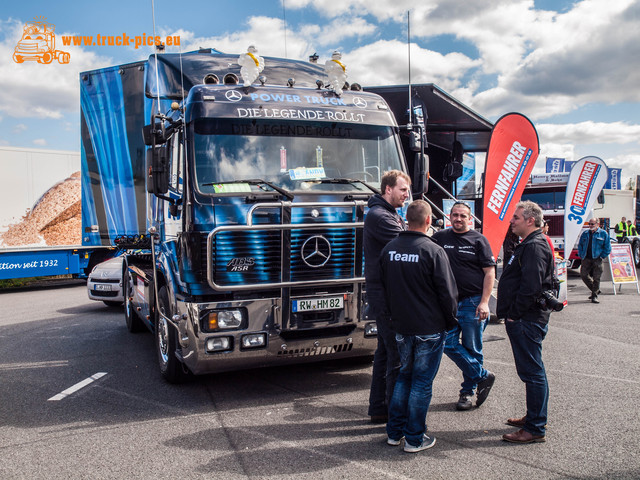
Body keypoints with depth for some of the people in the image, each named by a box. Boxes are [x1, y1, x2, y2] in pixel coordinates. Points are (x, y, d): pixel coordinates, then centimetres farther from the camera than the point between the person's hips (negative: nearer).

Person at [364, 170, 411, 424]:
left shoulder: (393, 216, 20)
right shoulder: (379, 216, -13)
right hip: (386, 295, -11)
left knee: (385, 350, 15)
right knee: (398, 353, -6)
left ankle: (378, 408, 25)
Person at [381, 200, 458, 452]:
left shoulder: (389, 249, 3)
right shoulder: (433, 251, -16)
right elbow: (448, 292, -12)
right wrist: (450, 322, 3)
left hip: (401, 327, 5)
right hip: (430, 328, -5)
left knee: (404, 376, 19)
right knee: (422, 382, 5)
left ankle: (394, 432, 24)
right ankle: (415, 438, 15)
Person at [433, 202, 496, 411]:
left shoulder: (478, 240, 0)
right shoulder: (440, 237, 8)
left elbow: (489, 272, -3)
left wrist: (484, 302, -12)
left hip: (473, 303, -3)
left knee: (471, 349, 4)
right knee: (449, 345, -2)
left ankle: (468, 391, 19)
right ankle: (483, 376, 13)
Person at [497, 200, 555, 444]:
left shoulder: (535, 246, -17)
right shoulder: (528, 245, 17)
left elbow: (531, 286, -26)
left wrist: (515, 314, -18)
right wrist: (512, 315, 18)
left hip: (527, 321, -11)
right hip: (524, 320, 11)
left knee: (532, 372, -4)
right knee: (530, 371, 18)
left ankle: (535, 429, 4)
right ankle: (534, 417, 31)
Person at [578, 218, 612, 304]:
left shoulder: (603, 234, 2)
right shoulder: (585, 234, 13)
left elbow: (607, 247, 2)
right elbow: (580, 245, 20)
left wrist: (602, 256, -5)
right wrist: (581, 255, 8)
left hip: (597, 259, -4)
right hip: (586, 259, 4)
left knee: (596, 278, -4)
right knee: (584, 275, -1)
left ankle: (594, 296, 5)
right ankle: (595, 290, 20)